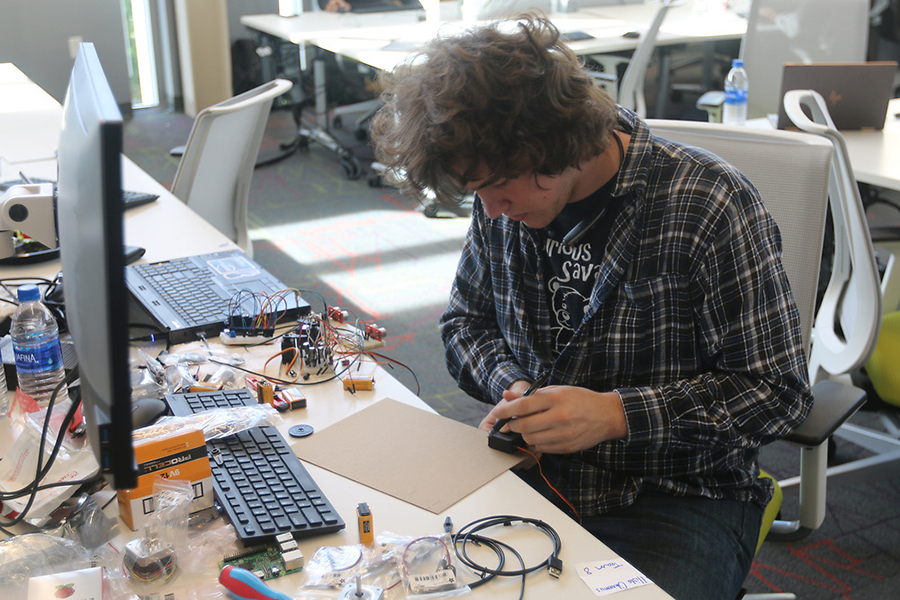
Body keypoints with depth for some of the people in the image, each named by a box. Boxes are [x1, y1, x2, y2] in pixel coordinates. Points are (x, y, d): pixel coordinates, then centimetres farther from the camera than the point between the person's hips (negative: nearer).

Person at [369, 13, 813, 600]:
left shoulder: (710, 205, -17)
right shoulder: (501, 203, -1)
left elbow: (778, 391, -13)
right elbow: (465, 322, 16)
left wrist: (617, 414, -23)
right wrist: (509, 383, -6)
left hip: (677, 501, -4)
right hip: (530, 473, 4)